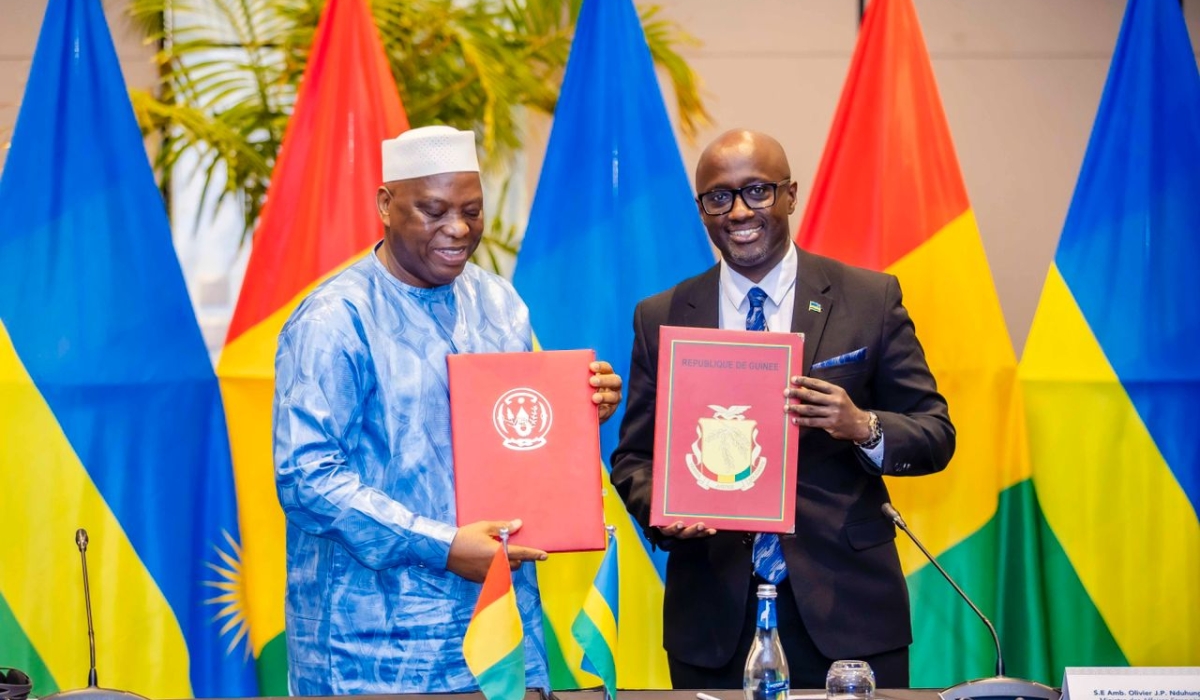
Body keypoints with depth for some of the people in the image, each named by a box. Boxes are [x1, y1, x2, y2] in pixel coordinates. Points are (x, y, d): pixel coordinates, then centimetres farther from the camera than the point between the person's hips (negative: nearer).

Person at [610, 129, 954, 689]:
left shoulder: (870, 300, 2)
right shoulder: (660, 320, 7)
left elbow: (936, 435, 2)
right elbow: (634, 455, 9)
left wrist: (864, 427, -20)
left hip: (845, 615, -1)